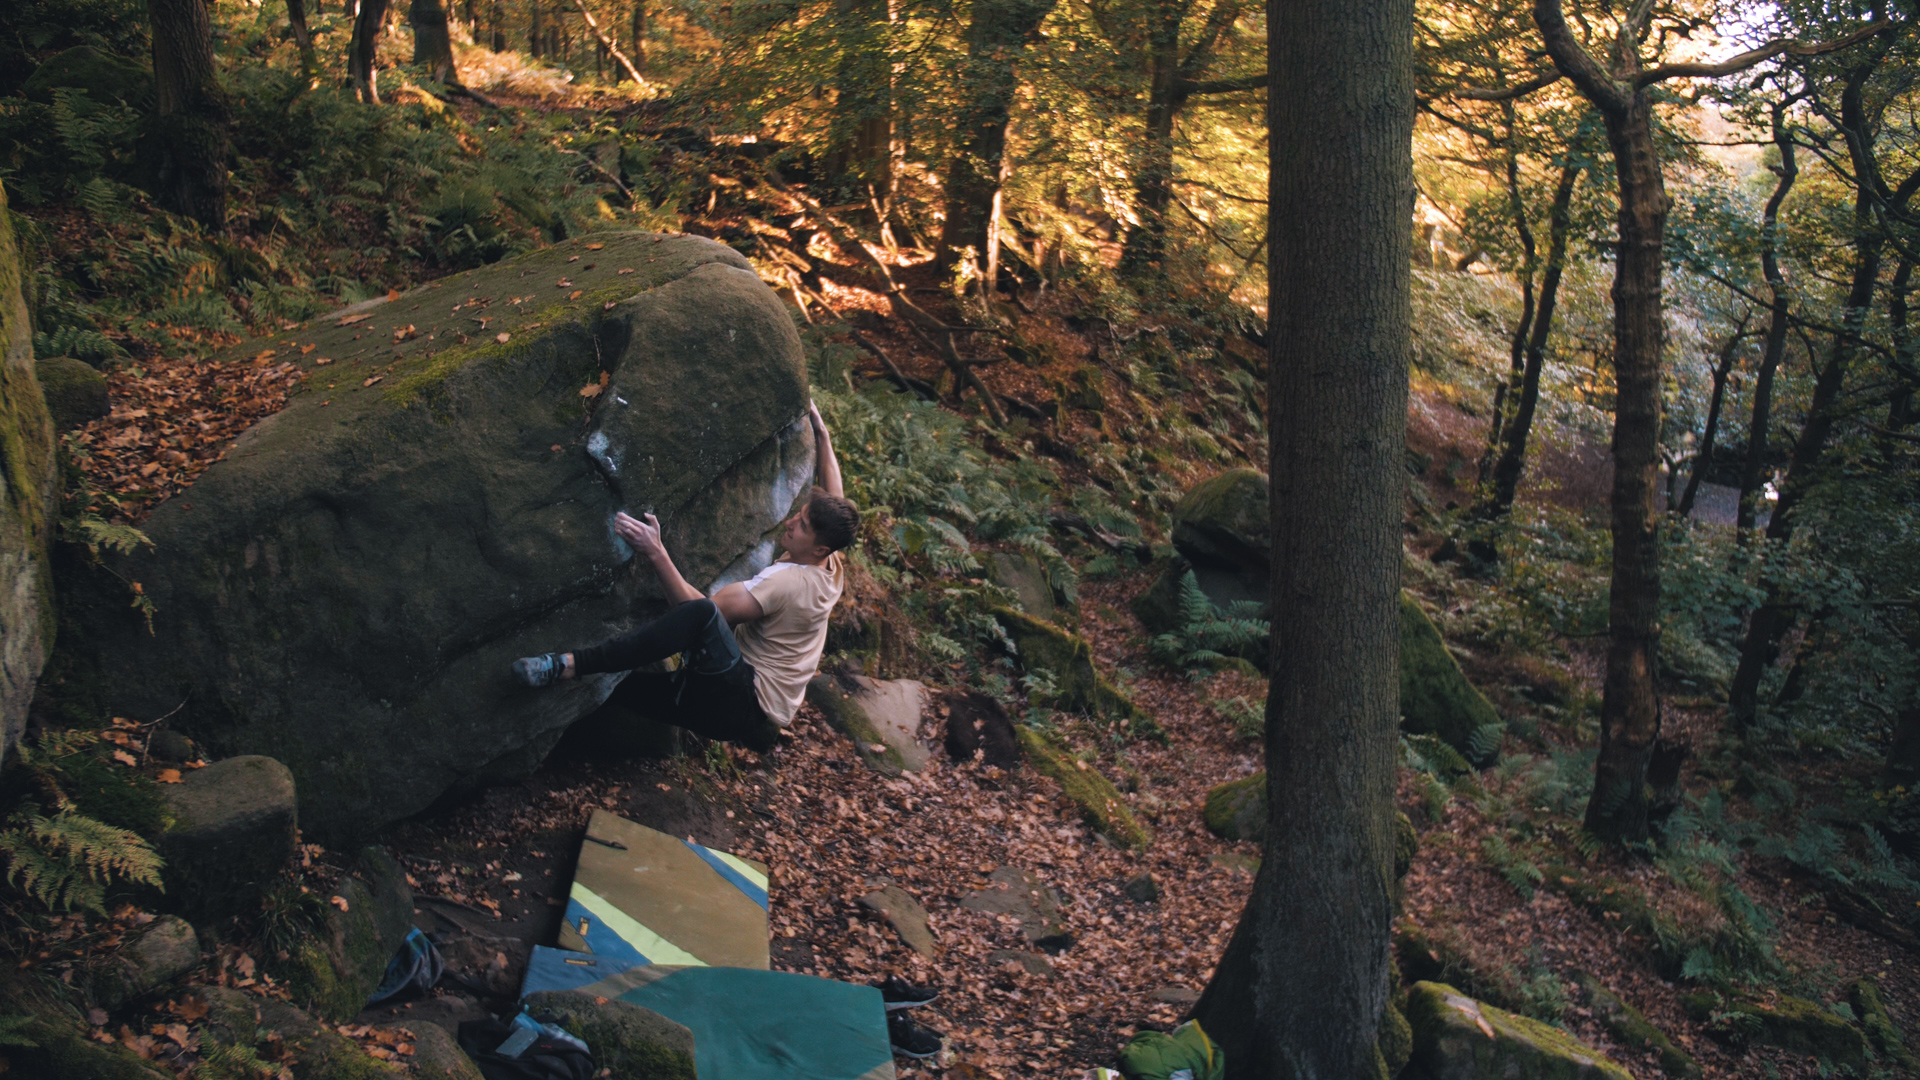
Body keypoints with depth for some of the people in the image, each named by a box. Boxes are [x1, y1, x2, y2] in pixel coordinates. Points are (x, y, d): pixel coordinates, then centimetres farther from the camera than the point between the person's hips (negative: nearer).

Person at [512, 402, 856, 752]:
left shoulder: (786, 581, -18)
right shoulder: (830, 571, 9)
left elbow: (701, 608, -25)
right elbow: (833, 497, 28)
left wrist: (656, 553, -28)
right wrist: (822, 434, 34)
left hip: (749, 707, -11)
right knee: (608, 681, 6)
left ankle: (573, 664, -42)